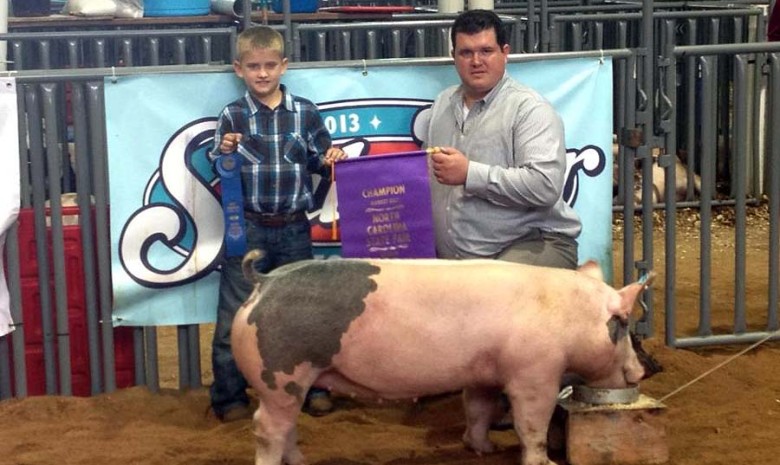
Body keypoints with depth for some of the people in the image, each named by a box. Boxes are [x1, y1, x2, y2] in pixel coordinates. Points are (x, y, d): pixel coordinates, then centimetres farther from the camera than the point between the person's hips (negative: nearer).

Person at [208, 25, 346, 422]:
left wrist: (332, 159, -11)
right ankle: (229, 396, 12)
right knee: (235, 315, 2)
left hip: (294, 228, 2)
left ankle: (311, 388, 25)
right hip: (248, 229, -1)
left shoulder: (305, 113, 1)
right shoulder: (232, 116, -2)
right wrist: (223, 152, -19)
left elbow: (319, 161, 10)